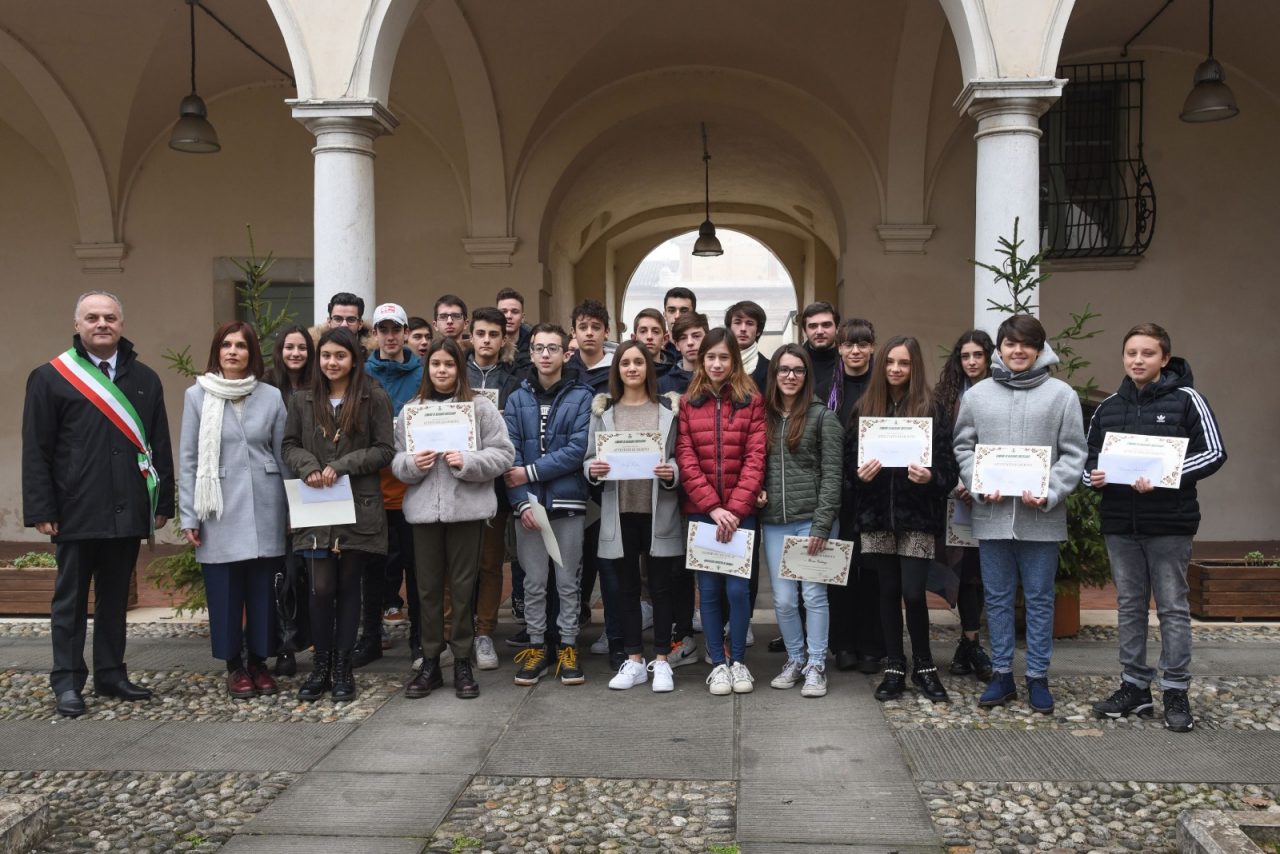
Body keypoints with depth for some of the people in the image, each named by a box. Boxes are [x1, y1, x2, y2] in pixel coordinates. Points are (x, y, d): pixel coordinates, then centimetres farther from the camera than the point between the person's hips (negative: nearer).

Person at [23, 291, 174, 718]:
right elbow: (36, 451, -3)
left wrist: (163, 503, 5)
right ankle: (67, 682, 14)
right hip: (76, 513, -3)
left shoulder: (145, 379, 10)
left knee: (116, 598, 12)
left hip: (128, 512, 3)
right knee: (71, 599, 6)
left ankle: (111, 674, 22)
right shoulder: (50, 378, 0)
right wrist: (42, 510, -8)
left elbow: (160, 446, 10)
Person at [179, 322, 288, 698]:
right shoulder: (197, 395, 0)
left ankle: (259, 662, 20)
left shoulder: (271, 396, 4)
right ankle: (234, 666, 17)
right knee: (224, 589, 4)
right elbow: (188, 459, 2)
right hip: (220, 509, -1)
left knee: (262, 587, 7)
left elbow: (283, 454, 8)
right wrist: (189, 515, -2)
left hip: (263, 507, 1)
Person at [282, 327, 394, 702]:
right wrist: (308, 468, -10)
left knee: (348, 587, 6)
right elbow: (290, 446, 10)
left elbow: (384, 449, -4)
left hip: (358, 507, -2)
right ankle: (321, 666, 14)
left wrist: (341, 466, -14)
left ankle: (342, 667, 17)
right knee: (321, 589, -1)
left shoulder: (375, 399, 0)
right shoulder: (302, 400, 10)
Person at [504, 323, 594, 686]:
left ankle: (568, 647, 17)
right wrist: (521, 502, -13)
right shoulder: (517, 399, 6)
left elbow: (578, 449, -10)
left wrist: (531, 472, -12)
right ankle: (536, 646, 19)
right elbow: (509, 454, -2)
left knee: (567, 581, 7)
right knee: (534, 582, 8)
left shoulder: (581, 397, 1)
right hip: (528, 502, 2)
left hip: (567, 501, -1)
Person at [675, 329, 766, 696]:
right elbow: (686, 459, -2)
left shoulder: (752, 400, 2)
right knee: (709, 588, 5)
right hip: (701, 511, 1)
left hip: (740, 511, -1)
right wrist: (712, 507, -11)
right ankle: (717, 663, 17)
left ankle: (738, 660, 15)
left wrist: (736, 508, -13)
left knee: (738, 587, -3)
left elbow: (755, 457, -4)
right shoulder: (688, 403, 5)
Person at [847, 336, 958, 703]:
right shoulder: (863, 409, 6)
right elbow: (848, 462, 7)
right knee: (888, 591, 8)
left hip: (917, 515, -2)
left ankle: (923, 665, 14)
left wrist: (931, 477, -23)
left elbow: (948, 466, -3)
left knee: (913, 592, -7)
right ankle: (895, 667, 20)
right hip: (876, 515, 2)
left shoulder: (931, 410, -1)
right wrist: (860, 475, -13)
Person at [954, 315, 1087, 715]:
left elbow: (1073, 454, -1)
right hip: (991, 514, 2)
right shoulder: (977, 395, 5)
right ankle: (1002, 674, 22)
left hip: (1041, 517, -2)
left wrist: (1050, 492, -14)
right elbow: (963, 447, 7)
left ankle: (1038, 677, 20)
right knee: (997, 597, 10)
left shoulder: (1062, 394, 0)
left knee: (1039, 598, 8)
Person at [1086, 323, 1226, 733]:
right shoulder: (1108, 407, 10)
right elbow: (1090, 456, 16)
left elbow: (1214, 453, -7)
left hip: (1169, 522, -4)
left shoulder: (1186, 399, -3)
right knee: (1129, 605, 10)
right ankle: (1135, 686, 19)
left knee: (1172, 606, 2)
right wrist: (1093, 476, -7)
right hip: (1120, 523, 5)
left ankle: (1176, 692, 11)